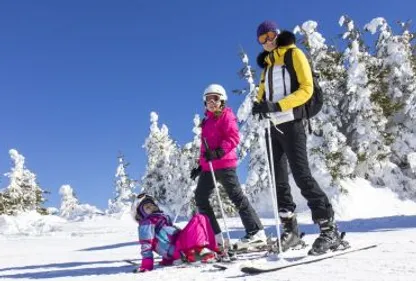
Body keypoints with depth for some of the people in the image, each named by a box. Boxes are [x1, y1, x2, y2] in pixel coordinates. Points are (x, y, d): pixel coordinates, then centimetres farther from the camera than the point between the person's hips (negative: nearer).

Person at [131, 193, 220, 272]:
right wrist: (147, 264, -15)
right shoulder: (146, 223, 2)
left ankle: (213, 250, -1)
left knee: (203, 219, 7)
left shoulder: (162, 217, 29)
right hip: (177, 249, -9)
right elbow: (146, 244, -7)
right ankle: (202, 250, -30)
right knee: (199, 219, -15)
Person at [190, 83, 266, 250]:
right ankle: (214, 235, 12)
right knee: (200, 198, 8)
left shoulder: (226, 116, -2)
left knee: (237, 196, -9)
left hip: (224, 164, -9)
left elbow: (233, 137, -15)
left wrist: (220, 151, -27)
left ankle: (256, 233, -3)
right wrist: (200, 165, 23)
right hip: (208, 166, 9)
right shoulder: (207, 121, 22)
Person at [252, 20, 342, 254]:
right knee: (278, 180, 5)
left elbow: (306, 89, -8)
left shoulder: (294, 54, 3)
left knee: (302, 176, -13)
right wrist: (260, 106, -4)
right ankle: (290, 230, 13)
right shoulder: (267, 63, 22)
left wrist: (278, 105, -21)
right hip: (273, 125, 7)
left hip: (291, 123, -7)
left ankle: (329, 229, -6)